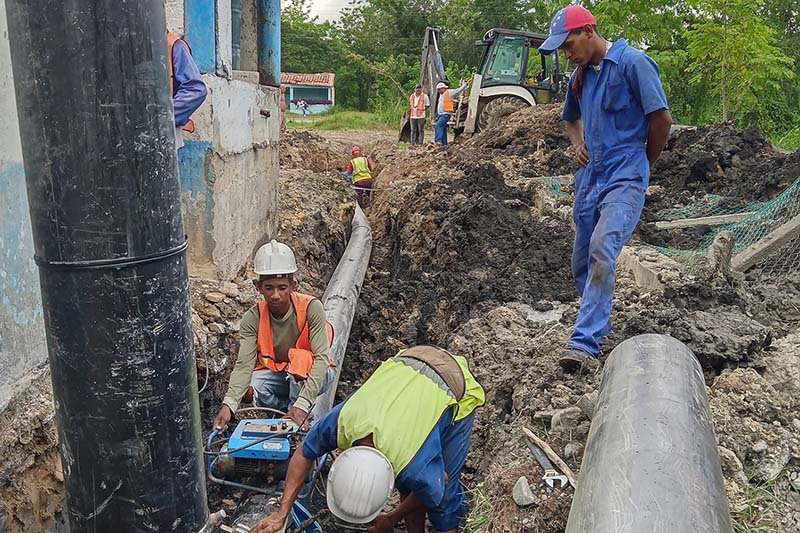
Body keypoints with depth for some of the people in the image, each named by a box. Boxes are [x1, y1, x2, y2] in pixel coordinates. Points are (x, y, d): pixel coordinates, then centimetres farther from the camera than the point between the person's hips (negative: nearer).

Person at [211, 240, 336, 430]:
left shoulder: (311, 308, -25)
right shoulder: (252, 318, -17)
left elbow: (321, 357, -32)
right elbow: (244, 364, -25)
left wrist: (303, 403, -44)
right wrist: (228, 404, -43)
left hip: (309, 375, -2)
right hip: (275, 373, 3)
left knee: (301, 359, -36)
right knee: (250, 388, -28)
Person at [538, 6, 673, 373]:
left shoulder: (633, 63, -6)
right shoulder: (580, 77, 15)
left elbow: (662, 118, -7)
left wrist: (644, 164, 4)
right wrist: (578, 145, 13)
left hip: (624, 178, -8)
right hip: (589, 179, 8)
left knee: (602, 252, -25)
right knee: (582, 264, 11)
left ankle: (585, 344, -26)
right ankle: (599, 326, 32)